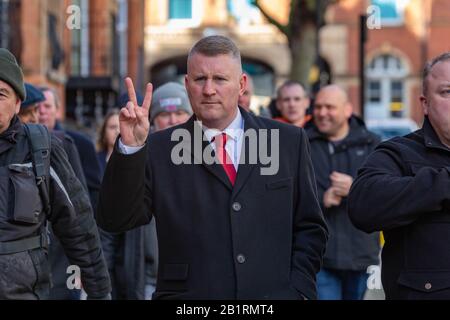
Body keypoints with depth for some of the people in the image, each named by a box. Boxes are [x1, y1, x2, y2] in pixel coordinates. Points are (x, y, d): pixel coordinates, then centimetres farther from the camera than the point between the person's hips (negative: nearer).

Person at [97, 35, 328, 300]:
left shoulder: (289, 141, 6)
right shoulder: (159, 150, 2)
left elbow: (310, 228, 8)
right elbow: (115, 221, -8)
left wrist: (298, 290, -3)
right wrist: (131, 147, -17)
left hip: (272, 295, 1)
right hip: (188, 293, -1)